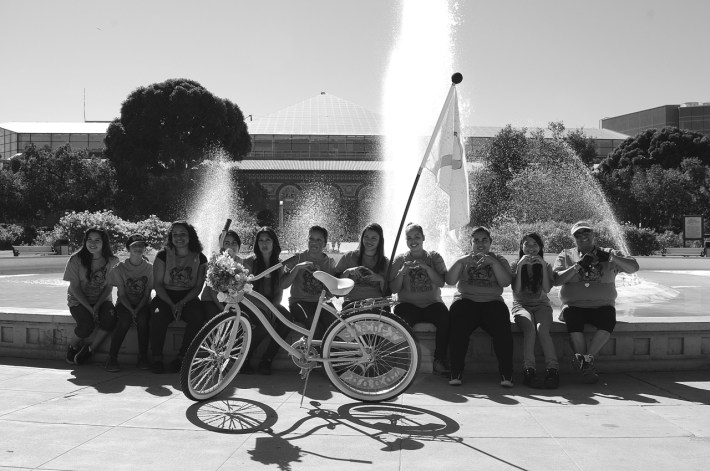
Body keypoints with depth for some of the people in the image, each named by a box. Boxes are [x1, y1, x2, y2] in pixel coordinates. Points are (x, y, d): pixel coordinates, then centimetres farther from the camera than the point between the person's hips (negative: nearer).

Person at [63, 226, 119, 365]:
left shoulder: (111, 261, -4)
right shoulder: (76, 259, -9)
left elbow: (108, 287, -1)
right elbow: (74, 288, -8)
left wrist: (97, 306, -16)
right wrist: (89, 308, -17)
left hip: (102, 300, 2)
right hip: (79, 300, -2)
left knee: (110, 319, -30)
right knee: (87, 324, -31)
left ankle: (89, 350, -8)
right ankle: (73, 346, 4)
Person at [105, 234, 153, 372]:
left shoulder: (149, 268, 0)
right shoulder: (120, 268, -2)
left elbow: (147, 294, -4)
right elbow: (122, 295, -5)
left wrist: (137, 310, -19)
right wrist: (131, 310, -21)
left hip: (143, 304, 0)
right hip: (125, 304, 0)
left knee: (142, 319, -32)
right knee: (125, 320, -32)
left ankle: (143, 357, -21)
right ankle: (112, 358, -24)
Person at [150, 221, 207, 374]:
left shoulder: (199, 258, 3)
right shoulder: (163, 255, 1)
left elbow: (198, 287, 1)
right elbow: (157, 284, -2)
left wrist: (181, 303, -14)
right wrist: (171, 305, -15)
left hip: (188, 298, 1)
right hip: (165, 297, 0)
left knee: (196, 318, -31)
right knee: (158, 316, -33)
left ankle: (181, 357, -20)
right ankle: (157, 358, -21)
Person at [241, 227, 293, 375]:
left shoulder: (278, 265, 8)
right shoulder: (250, 262, -4)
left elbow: (279, 292, 6)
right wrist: (264, 307, -22)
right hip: (252, 305, -4)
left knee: (287, 318, -27)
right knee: (266, 322, -34)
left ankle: (266, 361, -17)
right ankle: (244, 360, -16)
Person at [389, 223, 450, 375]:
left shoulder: (434, 257, 11)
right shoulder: (400, 259, 9)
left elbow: (441, 282, -4)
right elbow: (393, 289, 1)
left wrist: (426, 267, -17)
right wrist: (402, 272, -14)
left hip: (431, 304, 1)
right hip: (408, 305, -1)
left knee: (444, 315, -31)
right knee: (402, 318, -34)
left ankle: (439, 362, -21)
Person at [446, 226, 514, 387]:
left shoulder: (499, 260, 17)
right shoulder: (463, 260, 18)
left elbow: (506, 282, -1)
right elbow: (450, 280, 1)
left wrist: (493, 262, -14)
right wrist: (460, 262, -13)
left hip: (491, 302, 0)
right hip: (466, 301, 0)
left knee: (502, 328, -31)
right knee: (458, 326, -33)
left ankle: (506, 374, -25)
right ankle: (456, 372, -29)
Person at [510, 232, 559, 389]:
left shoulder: (546, 266, 10)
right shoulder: (515, 265, 7)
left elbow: (547, 289, -6)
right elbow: (516, 290, -7)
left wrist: (543, 266, -11)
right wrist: (520, 266, -12)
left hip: (541, 305, 1)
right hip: (521, 305, -1)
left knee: (542, 329, -32)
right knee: (530, 327, -34)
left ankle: (553, 370, -41)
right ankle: (529, 370, -42)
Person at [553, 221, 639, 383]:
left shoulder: (608, 254, 15)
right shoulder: (565, 256, 13)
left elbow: (634, 267, 2)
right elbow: (556, 280, -2)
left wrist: (612, 257, -12)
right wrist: (578, 266, -12)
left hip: (602, 306, 1)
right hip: (574, 306, 0)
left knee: (609, 319, -32)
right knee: (571, 316, -33)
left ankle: (586, 359, -34)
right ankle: (588, 366, -34)